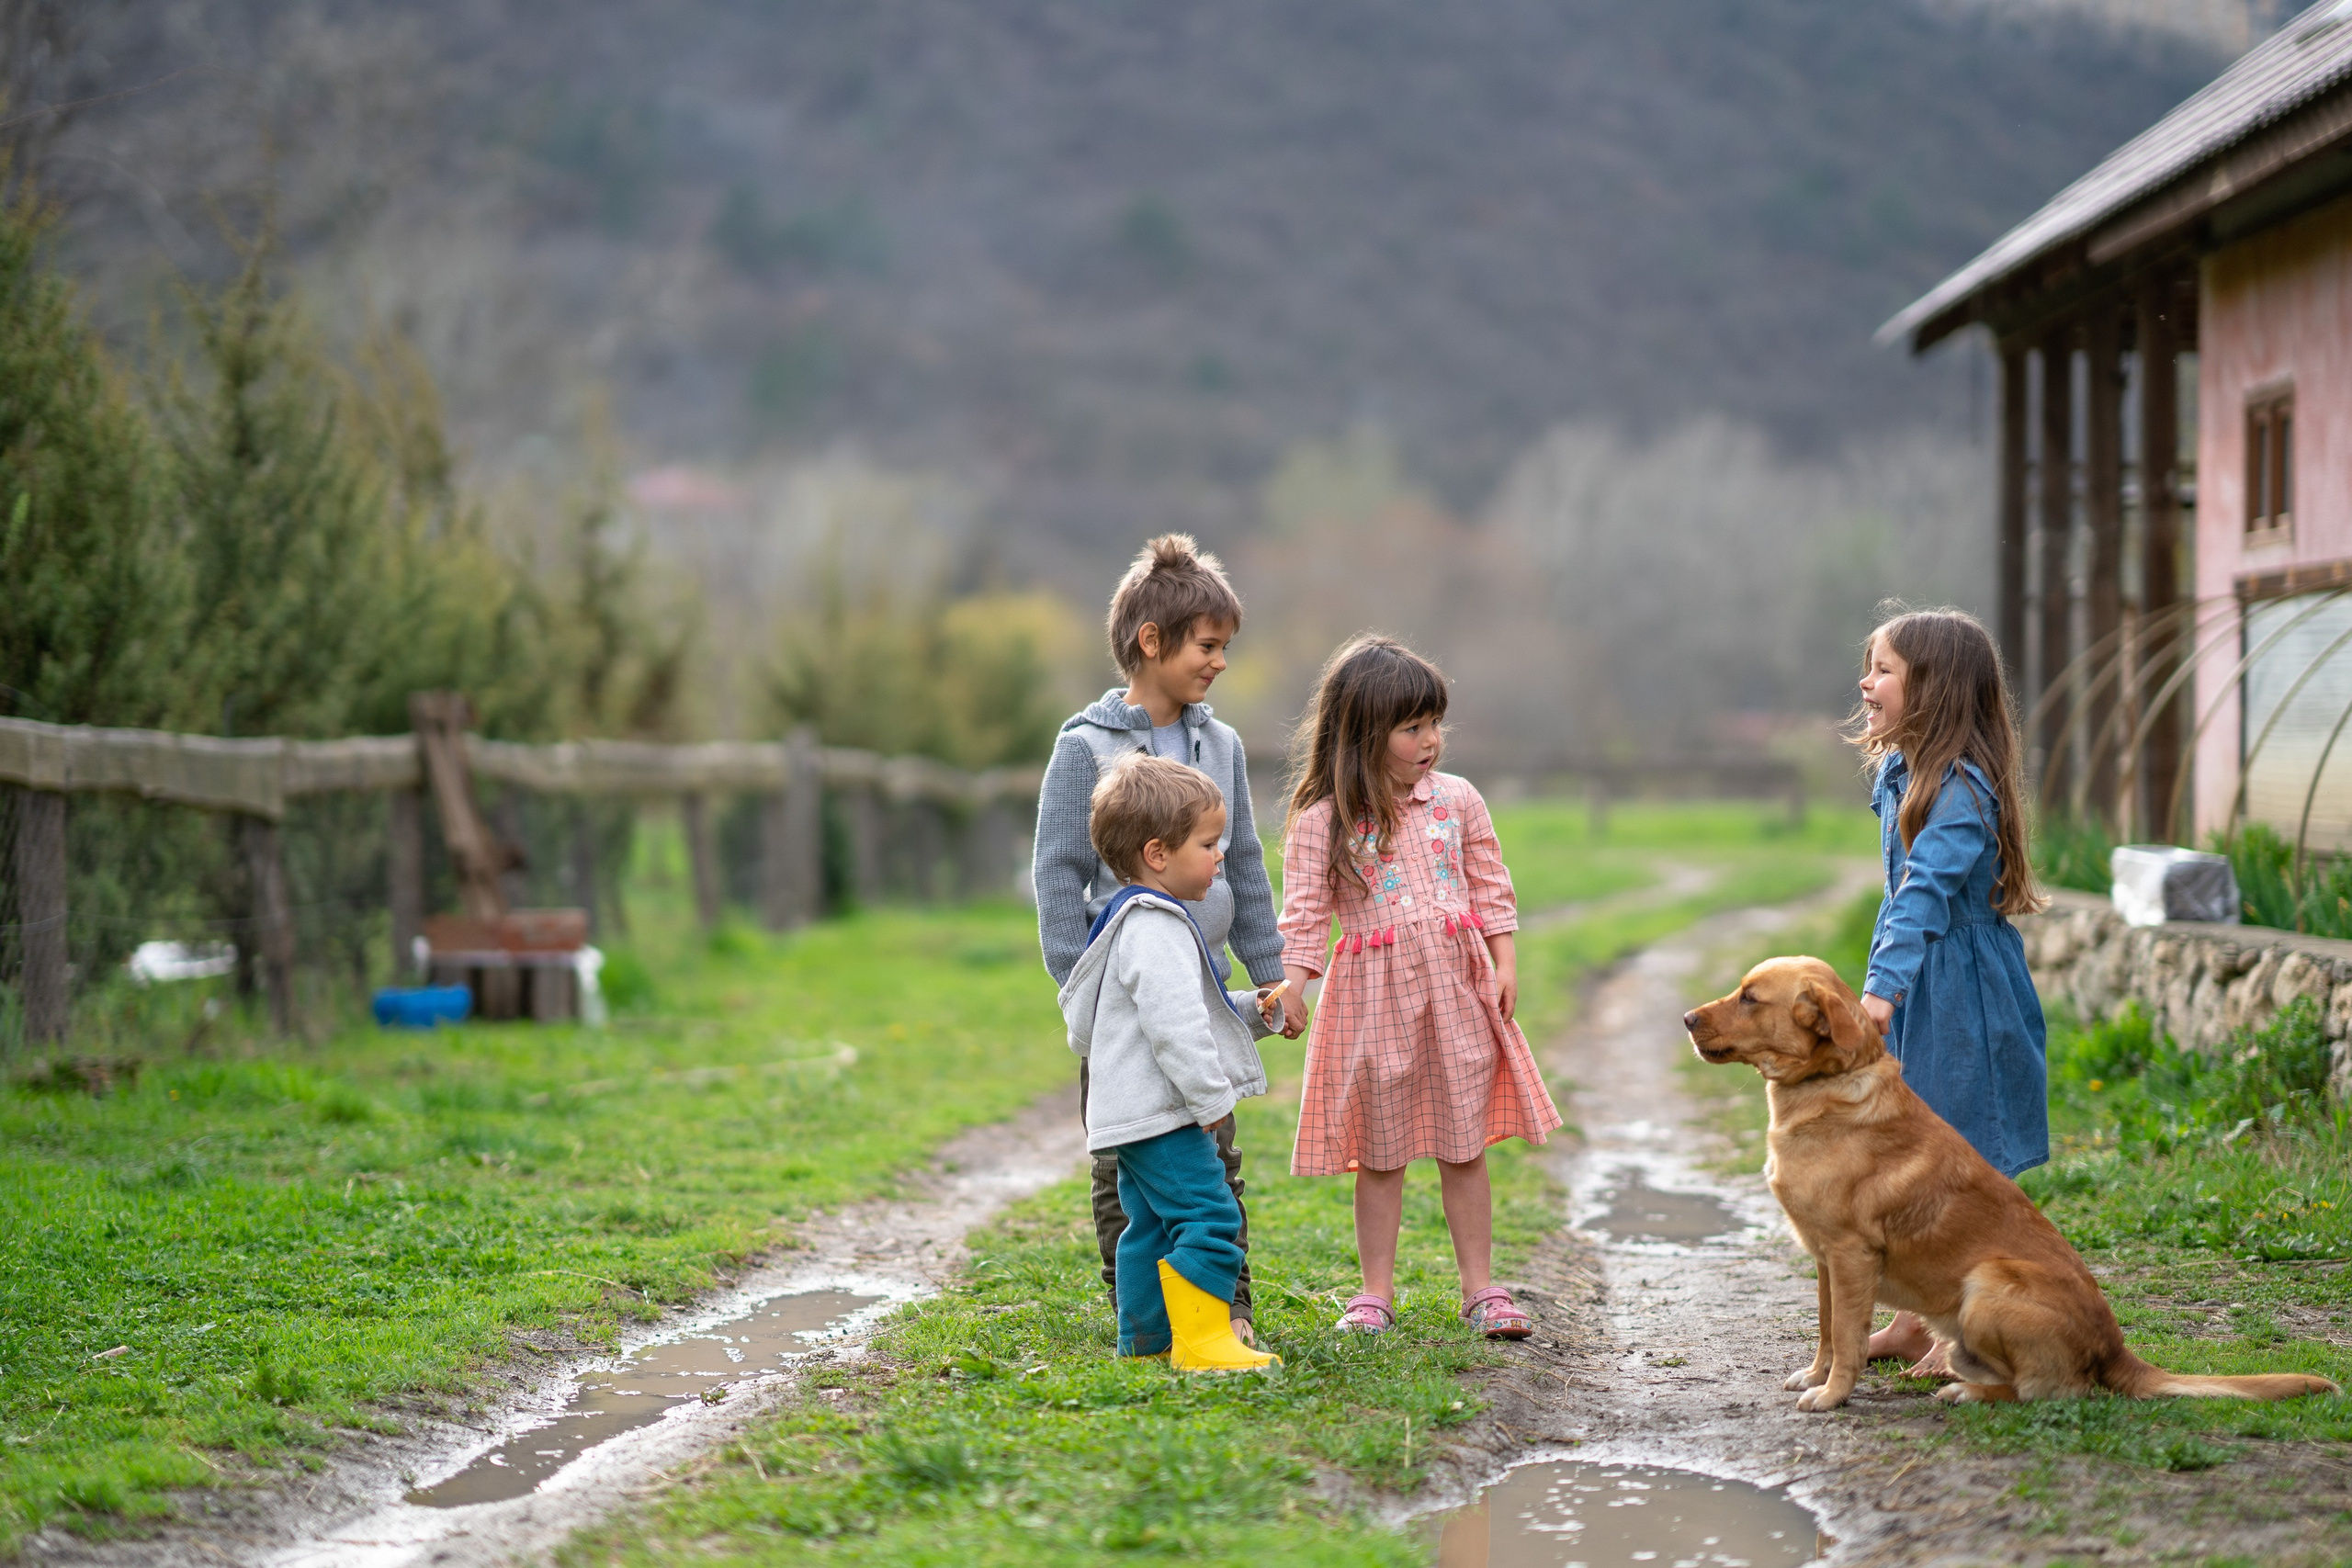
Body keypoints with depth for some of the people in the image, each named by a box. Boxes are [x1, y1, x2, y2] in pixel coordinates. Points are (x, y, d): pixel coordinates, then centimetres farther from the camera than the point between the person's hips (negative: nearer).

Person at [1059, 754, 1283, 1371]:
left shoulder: (1137, 920, 19)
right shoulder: (1155, 929, -17)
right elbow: (1173, 1024, -24)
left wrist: (1252, 1012, 20)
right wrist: (1212, 1096, -20)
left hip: (1134, 1112, 11)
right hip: (1159, 1111, -11)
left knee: (1153, 1226, 16)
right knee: (1209, 1218, -14)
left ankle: (1145, 1340, 23)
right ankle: (1201, 1341, -14)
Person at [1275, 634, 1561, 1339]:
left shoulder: (1457, 800, 4)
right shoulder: (1322, 821, -5)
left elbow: (1490, 889, 10)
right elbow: (1306, 910, -5)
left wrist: (1505, 963, 2)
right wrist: (1292, 983, -15)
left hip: (1456, 988, 2)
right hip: (1373, 991, -2)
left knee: (1464, 1148, 6)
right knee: (1379, 1155, 6)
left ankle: (1480, 1288, 15)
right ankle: (1376, 1290, 16)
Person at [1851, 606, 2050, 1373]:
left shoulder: (1964, 787, -20)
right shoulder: (1898, 774, 8)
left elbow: (1927, 889, -30)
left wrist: (1885, 984, -38)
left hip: (1962, 992, -9)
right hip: (1912, 993, 9)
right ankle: (1913, 1321, 23)